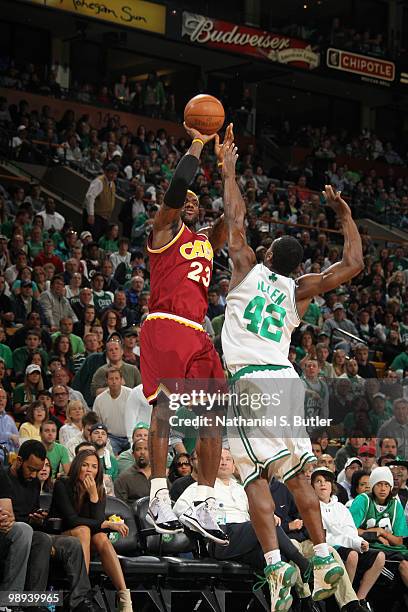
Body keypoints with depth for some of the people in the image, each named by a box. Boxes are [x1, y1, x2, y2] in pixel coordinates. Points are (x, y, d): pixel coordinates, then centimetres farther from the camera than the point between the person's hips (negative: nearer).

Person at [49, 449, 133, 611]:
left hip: (86, 543, 4)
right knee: (83, 530, -32)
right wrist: (108, 524, -23)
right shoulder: (62, 485, -11)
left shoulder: (99, 491, 2)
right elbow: (71, 520, -21)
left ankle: (125, 597, -38)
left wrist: (93, 495, -23)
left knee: (101, 537, -28)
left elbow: (97, 521, -12)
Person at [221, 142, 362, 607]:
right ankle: (324, 560, 9)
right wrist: (344, 214, 23)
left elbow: (235, 220, 12)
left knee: (255, 477, -8)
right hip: (285, 380, 4)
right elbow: (353, 264, 16)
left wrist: (229, 172, 24)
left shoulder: (248, 270, 5)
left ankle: (275, 565, -21)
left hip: (249, 381, -4)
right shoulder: (299, 290, 11)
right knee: (295, 475, 12)